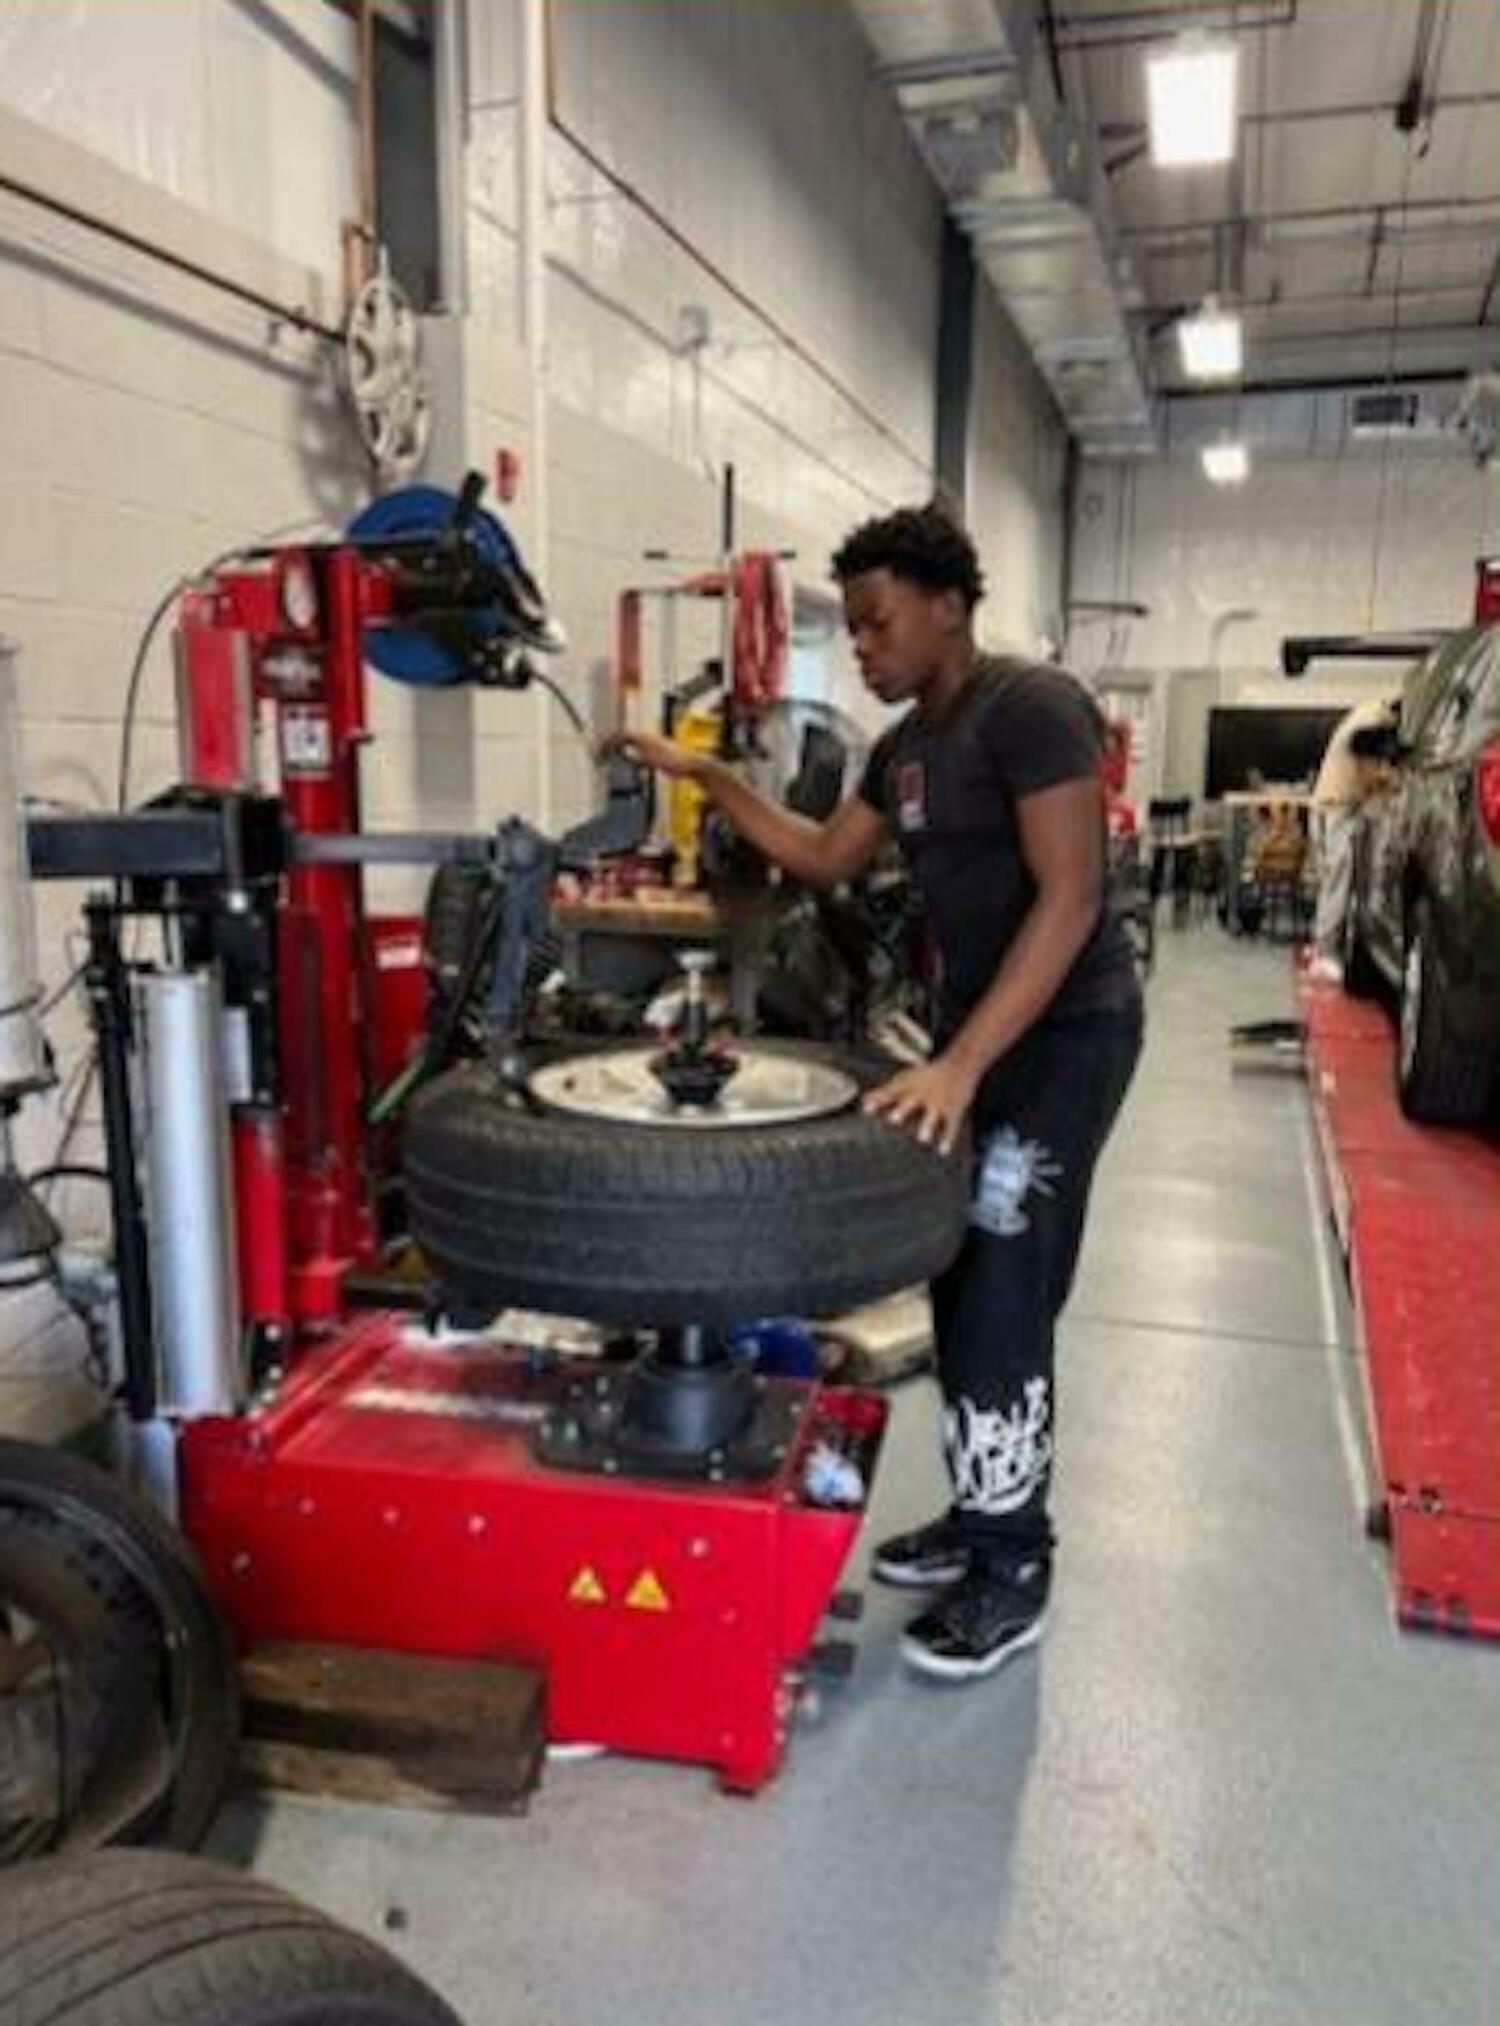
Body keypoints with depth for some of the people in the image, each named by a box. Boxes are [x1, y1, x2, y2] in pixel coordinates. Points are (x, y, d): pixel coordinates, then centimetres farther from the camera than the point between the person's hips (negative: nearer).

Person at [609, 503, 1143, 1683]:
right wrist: (708, 777, 10)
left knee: (999, 1304, -6)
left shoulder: (1032, 707, -18)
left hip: (1065, 1030, -9)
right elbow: (826, 860, 19)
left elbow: (1070, 896, -25)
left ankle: (1012, 1573, 11)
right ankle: (985, 1516, 29)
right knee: (961, 1287, 13)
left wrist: (961, 1064, -32)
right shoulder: (906, 747, 10)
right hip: (976, 1025, 9)